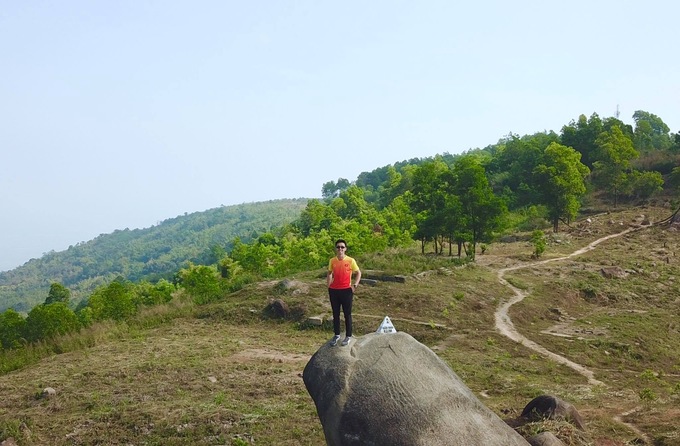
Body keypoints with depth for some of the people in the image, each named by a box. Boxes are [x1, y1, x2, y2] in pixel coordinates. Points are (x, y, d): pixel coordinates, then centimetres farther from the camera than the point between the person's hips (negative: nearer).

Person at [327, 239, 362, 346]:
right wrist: (328, 285, 7)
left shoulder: (350, 260, -8)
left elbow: (358, 273, 3)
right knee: (335, 314, 12)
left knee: (347, 314, 5)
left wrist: (355, 285, -7)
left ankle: (348, 336, 16)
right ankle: (336, 335, 25)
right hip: (334, 290, 3)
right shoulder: (332, 261, 1)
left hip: (346, 290, -3)